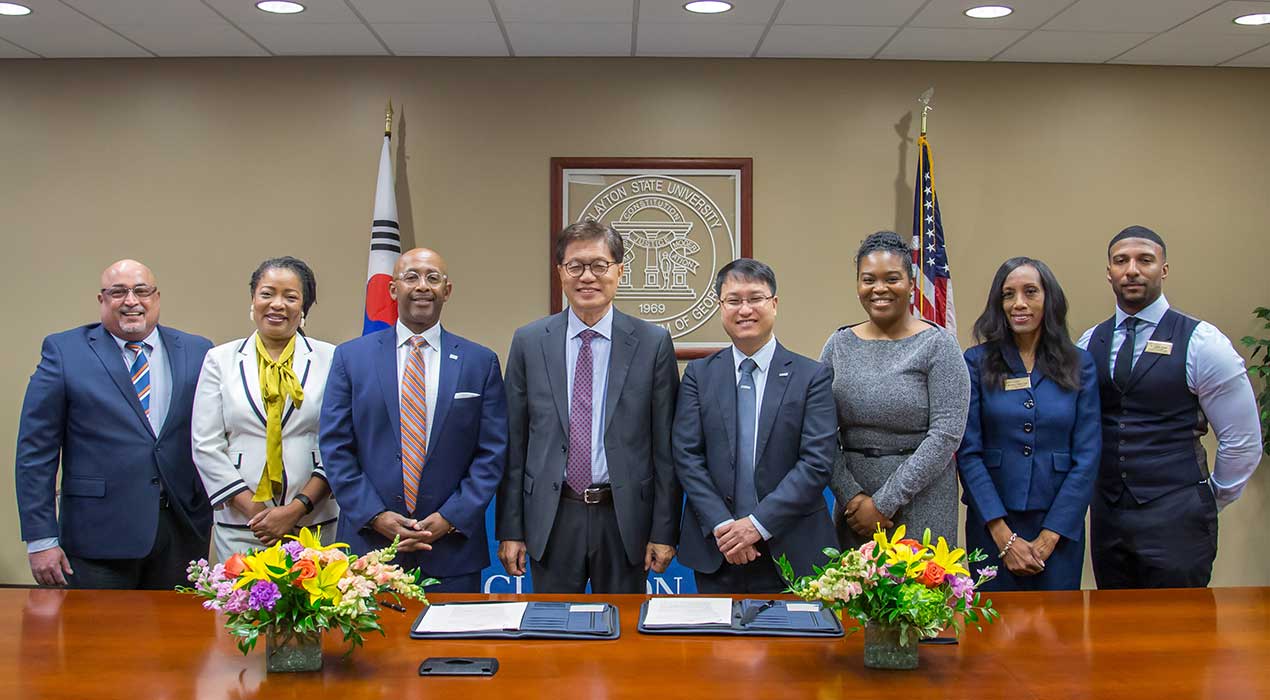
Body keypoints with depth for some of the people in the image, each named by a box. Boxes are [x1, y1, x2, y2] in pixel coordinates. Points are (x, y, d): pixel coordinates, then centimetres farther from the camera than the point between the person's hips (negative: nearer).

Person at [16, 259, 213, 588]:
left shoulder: (197, 352, 8)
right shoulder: (64, 351, 1)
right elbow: (35, 450, -1)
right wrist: (41, 539, -6)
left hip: (184, 530, 3)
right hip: (99, 535, -2)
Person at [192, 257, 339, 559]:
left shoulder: (329, 360, 4)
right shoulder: (220, 359, 8)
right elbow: (206, 446, 3)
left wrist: (297, 509, -10)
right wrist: (253, 509, -6)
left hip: (315, 524, 0)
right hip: (239, 526, 1)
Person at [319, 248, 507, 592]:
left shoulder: (481, 362, 4)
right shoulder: (351, 357, 5)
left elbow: (492, 453, 2)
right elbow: (334, 447, 2)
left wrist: (450, 518, -8)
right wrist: (375, 516, -8)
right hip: (369, 545, 0)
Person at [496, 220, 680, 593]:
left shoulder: (653, 343, -1)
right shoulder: (528, 342, 2)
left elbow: (665, 446, -1)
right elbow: (514, 443, 3)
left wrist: (665, 531, -2)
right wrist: (510, 529, 1)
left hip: (625, 518, -1)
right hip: (552, 518, 1)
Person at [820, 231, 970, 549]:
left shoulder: (938, 344, -6)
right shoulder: (838, 345, 5)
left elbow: (946, 434, -13)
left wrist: (885, 502, -14)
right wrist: (851, 496, -11)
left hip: (920, 507, -3)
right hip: (853, 504, 3)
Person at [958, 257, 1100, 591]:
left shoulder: (1079, 365, 2)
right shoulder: (977, 363, -2)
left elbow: (1087, 455, -1)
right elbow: (968, 452, -6)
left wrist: (1049, 537, -8)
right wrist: (1004, 536, -12)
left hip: (1061, 526, 1)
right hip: (991, 523, -1)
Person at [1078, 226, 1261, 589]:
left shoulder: (1201, 343, -6)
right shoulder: (1089, 344, 6)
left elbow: (1243, 440, -1)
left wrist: (1210, 503, 6)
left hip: (1175, 519, -4)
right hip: (1107, 514, 4)